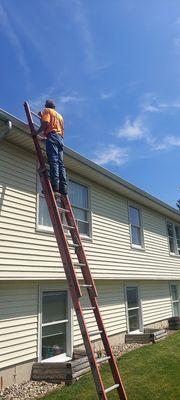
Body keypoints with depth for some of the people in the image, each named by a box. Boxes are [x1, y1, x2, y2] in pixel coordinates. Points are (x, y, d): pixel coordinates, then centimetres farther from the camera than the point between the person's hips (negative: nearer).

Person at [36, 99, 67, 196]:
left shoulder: (47, 111, 11)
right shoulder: (59, 115, 33)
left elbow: (45, 124, -6)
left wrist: (36, 132, 2)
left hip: (52, 136, -7)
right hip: (60, 138, 7)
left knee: (53, 161, -20)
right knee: (60, 163, -3)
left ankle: (55, 184, -32)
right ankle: (63, 187, -13)